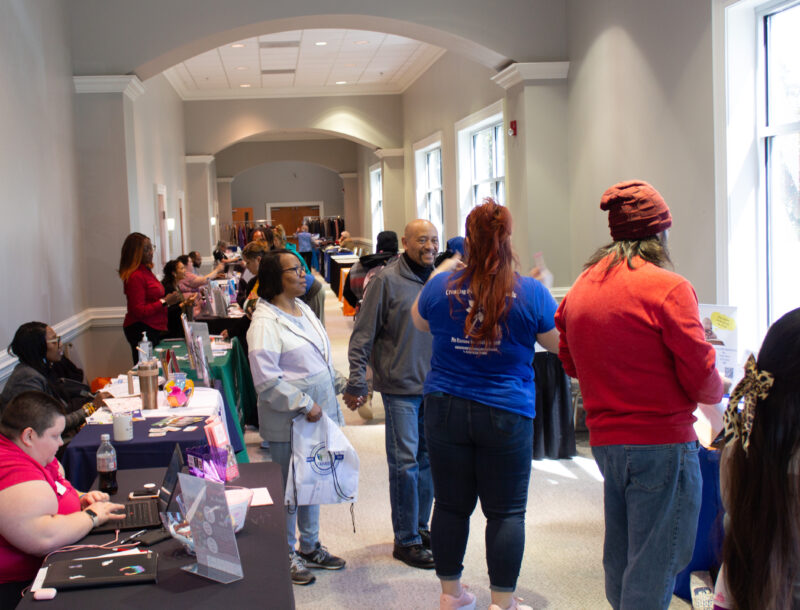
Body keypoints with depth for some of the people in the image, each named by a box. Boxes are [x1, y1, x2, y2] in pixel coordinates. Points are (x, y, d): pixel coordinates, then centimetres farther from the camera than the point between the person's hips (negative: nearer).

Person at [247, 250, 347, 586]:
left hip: (318, 414, 8)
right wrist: (304, 405, -22)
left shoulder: (304, 310, 11)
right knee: (289, 489, 5)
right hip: (288, 423, -8)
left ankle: (309, 546, 34)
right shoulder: (264, 322, -17)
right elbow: (266, 381, -22)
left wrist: (342, 384, 11)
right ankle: (287, 555, 21)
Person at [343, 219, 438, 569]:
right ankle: (406, 540, 9)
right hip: (401, 386, -6)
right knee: (405, 463, -2)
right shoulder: (388, 281, -10)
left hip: (434, 385, 6)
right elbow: (363, 335, -10)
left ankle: (421, 527, 28)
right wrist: (357, 383, -13)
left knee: (428, 458, 13)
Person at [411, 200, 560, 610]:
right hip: (506, 415, -2)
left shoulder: (441, 286, -3)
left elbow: (419, 322, 18)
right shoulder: (531, 293, -10)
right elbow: (558, 343, 5)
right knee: (506, 512, 7)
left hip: (445, 410, 3)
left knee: (451, 505, 12)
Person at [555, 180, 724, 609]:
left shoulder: (579, 289, 7)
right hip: (662, 442, -7)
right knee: (653, 571, 1)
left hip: (604, 441, 7)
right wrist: (715, 396, 9)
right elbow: (701, 378, -13)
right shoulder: (668, 288, -14)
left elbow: (570, 363, 17)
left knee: (619, 564, 20)